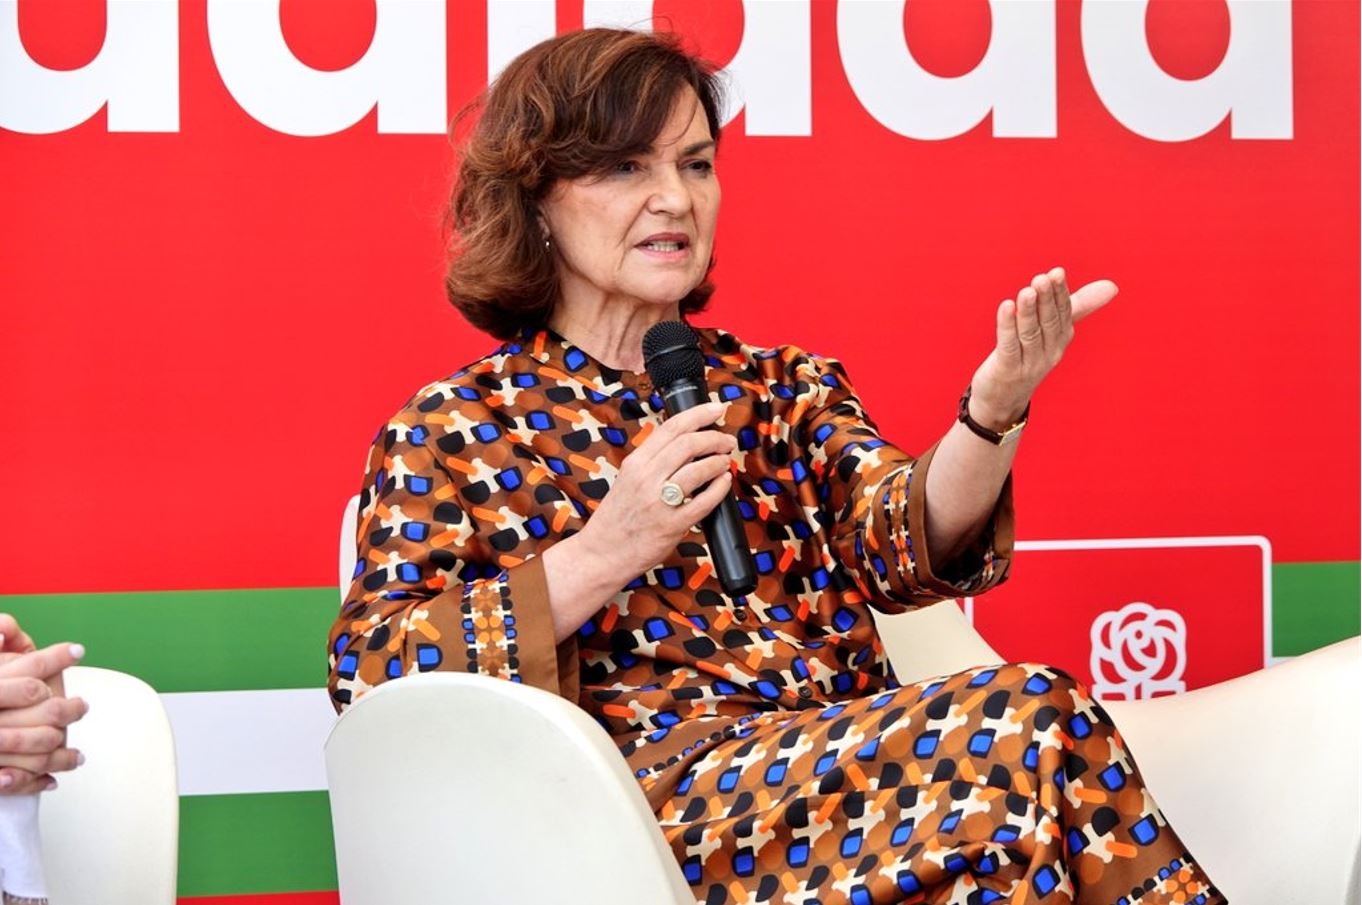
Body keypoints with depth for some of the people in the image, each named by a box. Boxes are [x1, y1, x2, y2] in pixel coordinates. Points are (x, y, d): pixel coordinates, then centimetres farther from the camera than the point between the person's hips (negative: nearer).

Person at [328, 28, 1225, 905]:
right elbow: (367, 672, -4)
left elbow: (905, 543, 0)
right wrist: (602, 555, -13)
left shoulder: (784, 388, 19)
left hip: (851, 772, 4)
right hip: (657, 796, -4)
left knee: (1028, 730, -31)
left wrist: (993, 411, -21)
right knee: (1028, 722, -28)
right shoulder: (457, 428, 8)